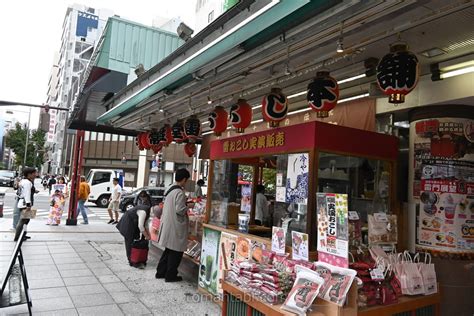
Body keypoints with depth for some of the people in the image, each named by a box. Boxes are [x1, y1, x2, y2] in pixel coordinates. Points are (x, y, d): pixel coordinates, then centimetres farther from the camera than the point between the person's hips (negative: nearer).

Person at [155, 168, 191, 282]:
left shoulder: (170, 190, 8)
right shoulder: (180, 192, -19)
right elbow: (180, 210, -24)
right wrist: (187, 207, -4)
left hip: (167, 224, 9)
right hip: (176, 226, -9)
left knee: (168, 250, 20)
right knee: (176, 251, 5)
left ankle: (160, 272, 27)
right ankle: (170, 275, 14)